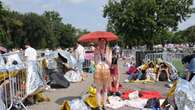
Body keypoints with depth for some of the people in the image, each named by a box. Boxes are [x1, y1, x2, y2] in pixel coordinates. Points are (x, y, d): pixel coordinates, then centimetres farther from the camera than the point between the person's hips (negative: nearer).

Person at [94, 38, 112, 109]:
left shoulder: (109, 50, 4)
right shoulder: (96, 50, 1)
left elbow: (110, 63, -1)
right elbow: (96, 62, -7)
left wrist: (104, 55, -11)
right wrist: (98, 53, -14)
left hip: (106, 71, 2)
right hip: (98, 71, -2)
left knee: (105, 89, 10)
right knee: (98, 89, 0)